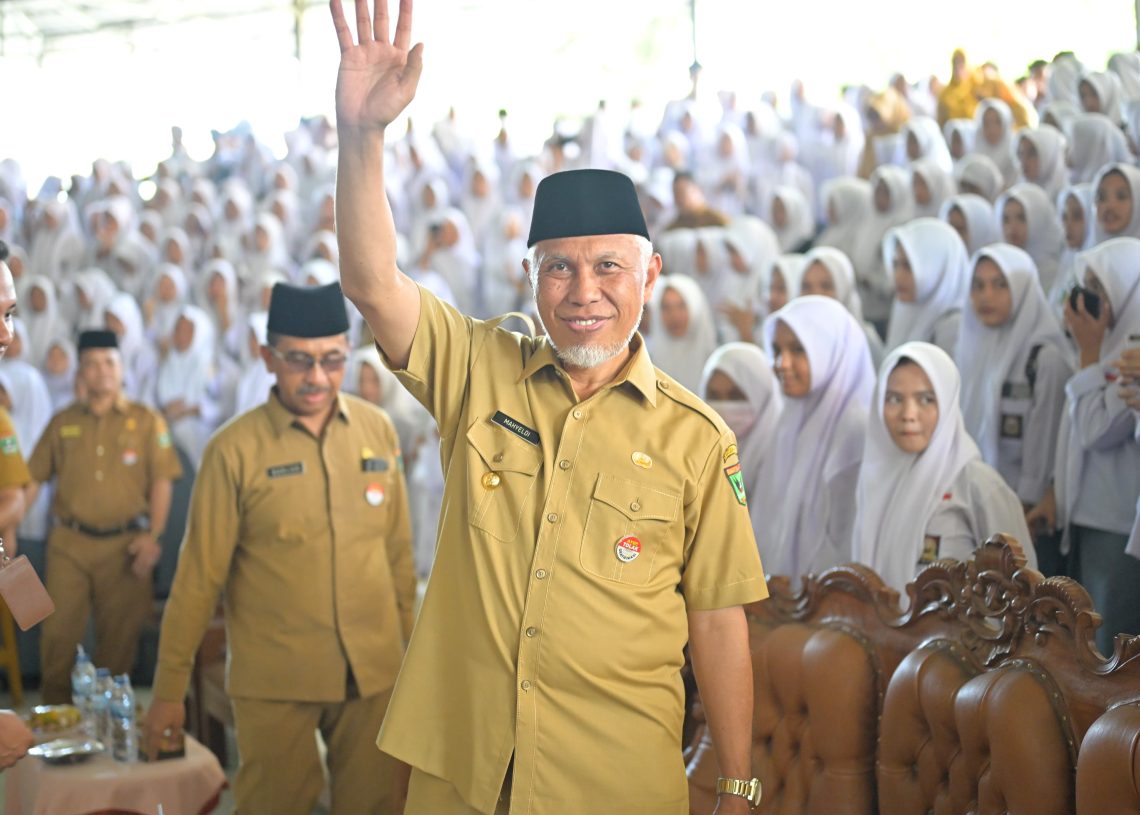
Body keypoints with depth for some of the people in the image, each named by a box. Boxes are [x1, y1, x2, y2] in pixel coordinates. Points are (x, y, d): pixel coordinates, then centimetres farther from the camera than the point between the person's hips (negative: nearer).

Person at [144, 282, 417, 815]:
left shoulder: (379, 431, 3)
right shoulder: (235, 449, -7)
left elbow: (397, 550, 10)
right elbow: (200, 573, -5)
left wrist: (410, 645, 12)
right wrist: (169, 688, -3)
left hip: (374, 672, 3)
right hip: (273, 681, -3)